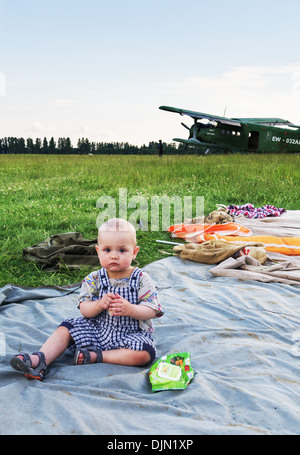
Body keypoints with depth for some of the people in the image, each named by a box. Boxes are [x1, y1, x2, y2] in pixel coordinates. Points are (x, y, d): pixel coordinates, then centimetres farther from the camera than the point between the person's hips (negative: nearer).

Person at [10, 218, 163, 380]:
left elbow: (151, 311, -14)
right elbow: (84, 309, -5)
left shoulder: (141, 279, -10)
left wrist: (130, 309, -33)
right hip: (97, 329, 3)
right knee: (66, 328, -5)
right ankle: (40, 359, -17)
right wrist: (99, 305, -28)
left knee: (145, 353, -31)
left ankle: (95, 356, -23)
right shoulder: (94, 279, -3)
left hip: (130, 334, -3)